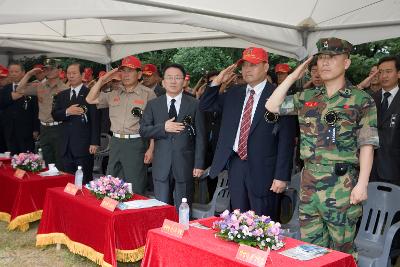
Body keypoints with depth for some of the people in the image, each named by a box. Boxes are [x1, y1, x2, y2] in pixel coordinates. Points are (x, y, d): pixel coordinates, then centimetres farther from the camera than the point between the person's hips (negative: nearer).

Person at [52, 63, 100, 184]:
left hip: (83, 145, -5)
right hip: (66, 145, 5)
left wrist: (94, 142, -12)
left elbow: (95, 119, -7)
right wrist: (67, 112, -12)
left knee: (84, 180, -2)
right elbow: (54, 115, 9)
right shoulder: (62, 95, 16)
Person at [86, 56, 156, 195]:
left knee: (135, 190, 1)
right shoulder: (114, 93, 13)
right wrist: (102, 80, 3)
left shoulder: (147, 94, -4)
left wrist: (151, 149, -13)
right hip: (116, 142, 6)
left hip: (136, 144, -5)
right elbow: (90, 99, 11)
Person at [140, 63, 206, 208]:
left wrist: (199, 164, -4)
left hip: (185, 165, -1)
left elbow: (200, 136, 0)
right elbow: (143, 130, 3)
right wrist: (163, 127, -14)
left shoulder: (194, 105, 1)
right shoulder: (153, 105, 8)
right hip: (161, 165, 2)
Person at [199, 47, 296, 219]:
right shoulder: (234, 93, 11)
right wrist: (217, 82, 3)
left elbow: (286, 139, -10)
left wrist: (282, 176, -13)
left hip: (262, 169, -5)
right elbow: (204, 106, 17)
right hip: (235, 164, 6)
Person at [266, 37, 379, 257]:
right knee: (309, 244, 12)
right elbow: (272, 106, 9)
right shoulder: (306, 98, 10)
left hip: (342, 184, -4)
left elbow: (367, 145, -6)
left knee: (341, 247, 5)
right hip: (309, 181, 5)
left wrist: (362, 184, -13)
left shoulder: (361, 101, -3)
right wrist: (293, 76, 7)